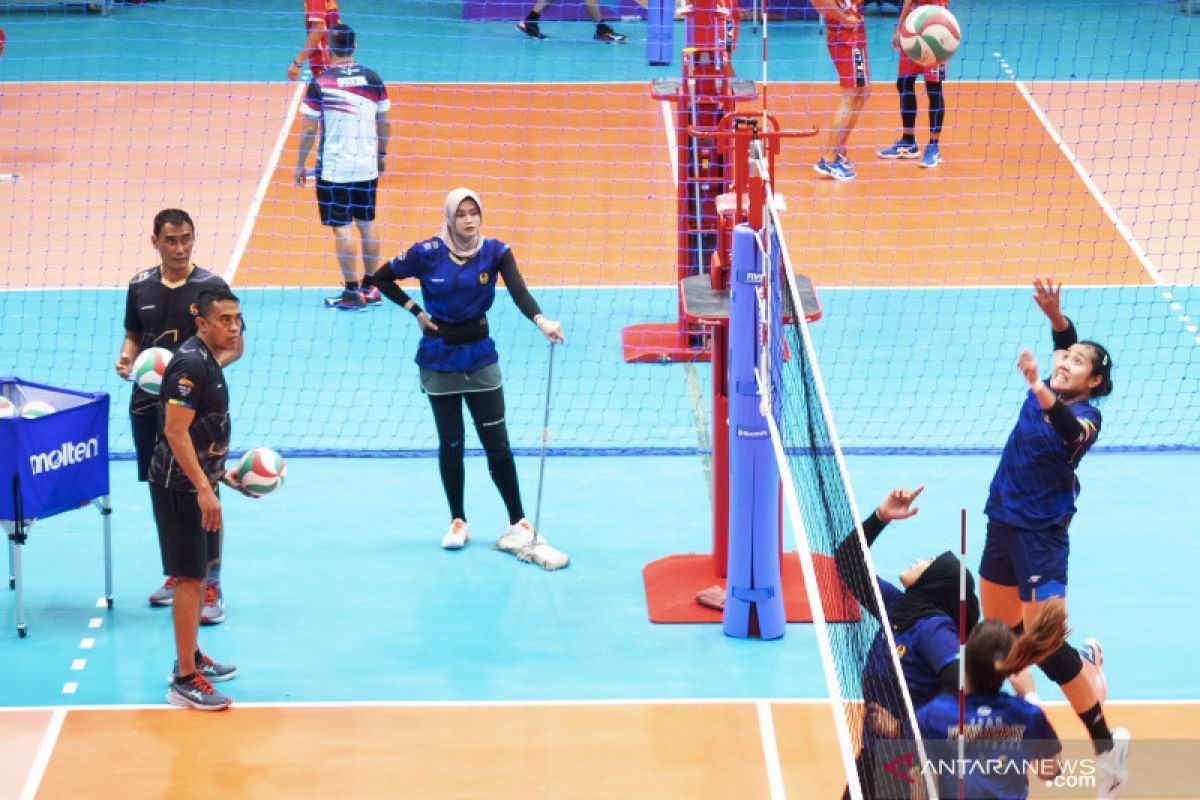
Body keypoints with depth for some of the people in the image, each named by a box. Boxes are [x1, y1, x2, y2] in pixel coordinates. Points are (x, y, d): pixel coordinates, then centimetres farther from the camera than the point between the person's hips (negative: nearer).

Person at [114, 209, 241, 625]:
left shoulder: (211, 287, -6)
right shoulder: (140, 286, 5)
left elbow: (234, 345, -3)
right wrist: (126, 357, -5)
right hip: (148, 403, 4)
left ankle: (210, 586, 1)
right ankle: (177, 573, 27)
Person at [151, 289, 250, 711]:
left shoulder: (208, 362, 11)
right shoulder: (191, 364, -20)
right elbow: (175, 431, -24)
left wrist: (222, 473, 22)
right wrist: (204, 489, -26)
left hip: (199, 482, 10)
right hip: (181, 487, -10)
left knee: (199, 573, 18)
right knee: (190, 578, -8)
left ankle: (191, 657, 31)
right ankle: (184, 680, -6)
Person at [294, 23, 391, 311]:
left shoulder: (320, 84, -11)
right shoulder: (373, 79, 0)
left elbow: (308, 129, -8)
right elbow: (383, 124, 9)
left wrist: (300, 165, 2)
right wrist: (381, 157, 23)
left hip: (333, 169, -4)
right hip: (367, 167, 4)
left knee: (341, 228, -1)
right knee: (367, 224, 14)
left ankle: (352, 293, 0)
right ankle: (371, 287, 20)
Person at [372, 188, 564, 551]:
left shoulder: (494, 252, -8)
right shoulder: (428, 253, -10)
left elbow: (519, 292, -23)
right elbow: (382, 278, 2)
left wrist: (541, 321, -41)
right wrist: (415, 310, -6)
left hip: (480, 357, 0)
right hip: (439, 359, 0)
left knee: (497, 442, -1)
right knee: (451, 443, 6)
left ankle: (518, 522, 7)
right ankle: (458, 521, 20)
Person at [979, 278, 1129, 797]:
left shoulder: (1085, 415, -19)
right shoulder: (1051, 391, 1)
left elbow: (1071, 430, -42)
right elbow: (1068, 342, 12)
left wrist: (1039, 389, -58)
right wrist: (1054, 314, -8)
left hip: (1041, 535, -8)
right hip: (1002, 524, 8)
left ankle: (1106, 743, 0)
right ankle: (1084, 662, 39)